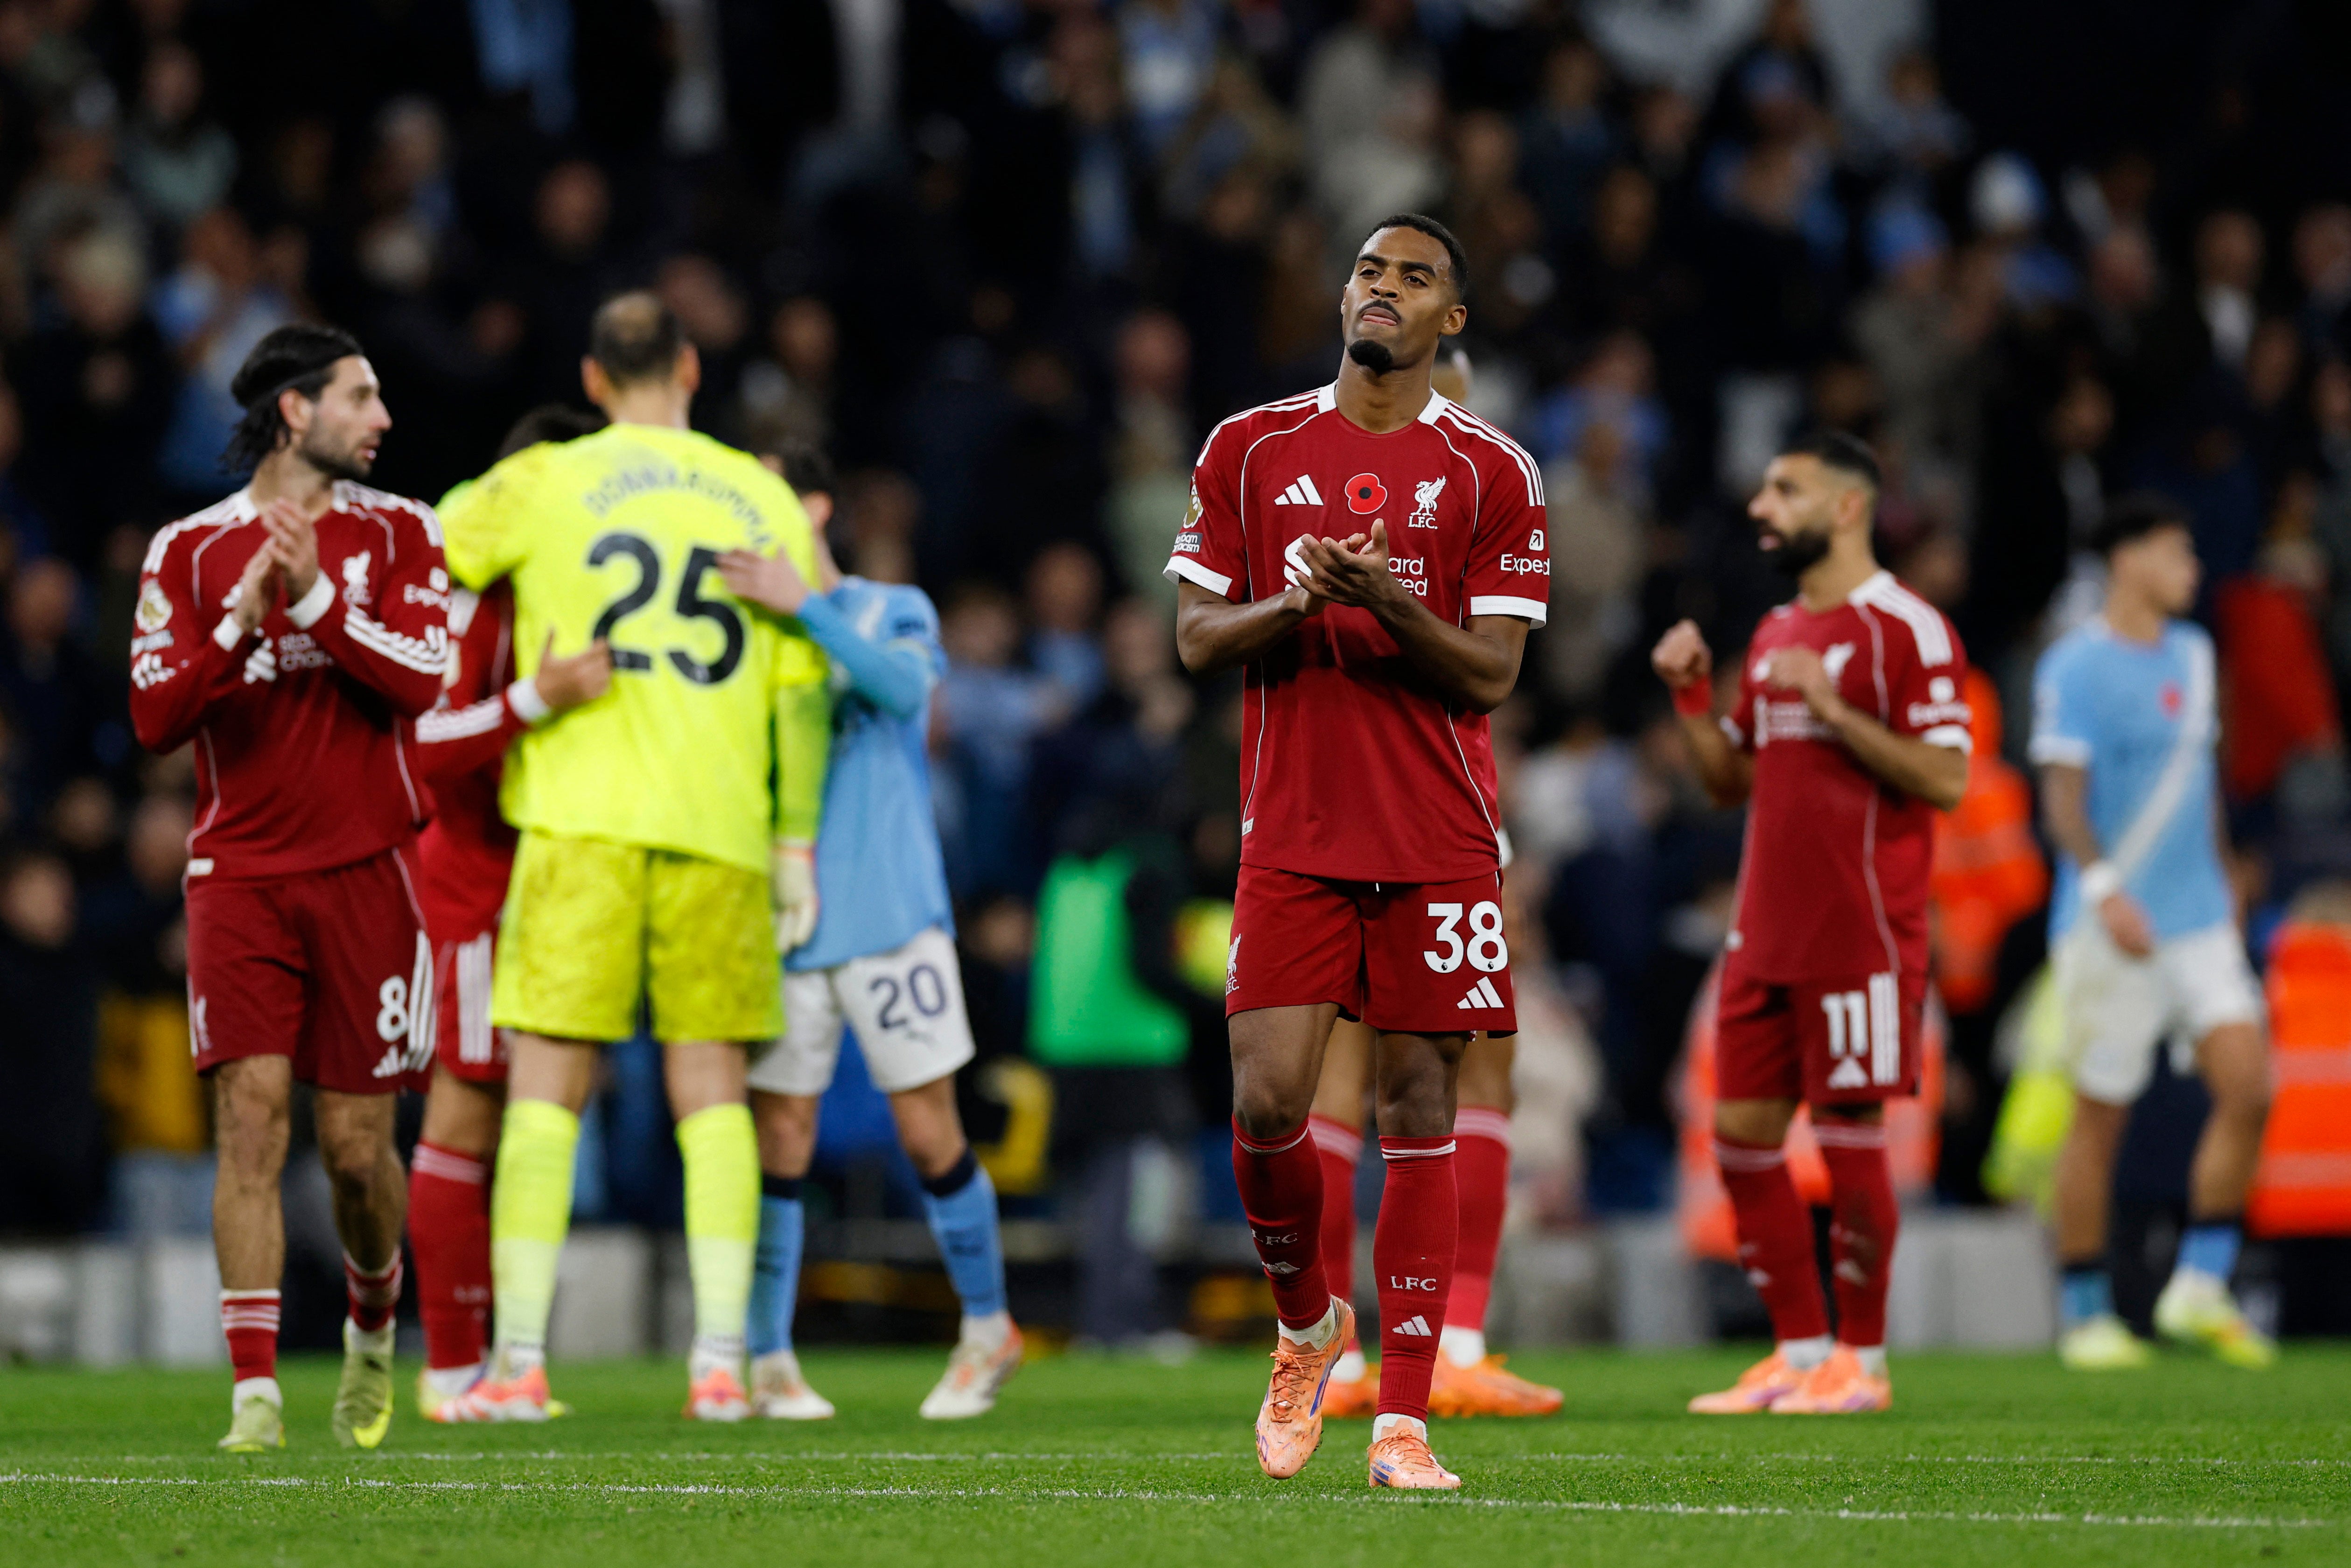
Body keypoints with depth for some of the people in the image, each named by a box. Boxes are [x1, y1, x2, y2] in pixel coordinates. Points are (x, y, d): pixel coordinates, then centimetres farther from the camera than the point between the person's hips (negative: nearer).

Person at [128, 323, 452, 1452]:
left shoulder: (397, 533, 6)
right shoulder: (190, 550, 6)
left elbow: (419, 683, -7)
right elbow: (155, 719, -2)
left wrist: (314, 598, -17)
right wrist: (241, 621, -16)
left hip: (368, 872, 0)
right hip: (240, 877, 0)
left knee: (357, 1147, 2)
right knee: (250, 1110, -13)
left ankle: (374, 1322, 32)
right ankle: (256, 1392, -14)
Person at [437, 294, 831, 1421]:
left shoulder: (545, 483, 2)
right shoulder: (764, 501, 10)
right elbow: (801, 691, 9)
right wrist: (796, 848, 13)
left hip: (580, 820, -2)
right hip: (720, 830, 2)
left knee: (545, 1087, -1)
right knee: (712, 1090, 8)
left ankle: (519, 1363, -7)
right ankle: (720, 1362, 0)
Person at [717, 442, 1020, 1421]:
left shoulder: (893, 611, 4)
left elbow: (903, 684, -19)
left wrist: (803, 605, -30)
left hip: (892, 915, -2)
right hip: (784, 925, 2)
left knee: (929, 1133, 1)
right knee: (780, 1141, -2)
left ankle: (987, 1328, 18)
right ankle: (768, 1359, 2)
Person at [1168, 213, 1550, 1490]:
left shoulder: (1491, 473, 3)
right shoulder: (1250, 450, 8)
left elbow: (1491, 674, -2)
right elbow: (1196, 638, 8)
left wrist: (1392, 606, -20)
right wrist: (1293, 605, -12)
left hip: (1439, 843, -1)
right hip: (1292, 836, 1)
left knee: (1417, 1110, -2)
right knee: (1266, 1106, -8)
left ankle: (1404, 1418, -1)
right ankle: (1307, 1324, 20)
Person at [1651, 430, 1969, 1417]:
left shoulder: (1907, 629, -8)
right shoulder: (1774, 636, 17)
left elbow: (1944, 779, -14)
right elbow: (1733, 782, 22)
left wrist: (1832, 708, -20)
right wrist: (1691, 697, 7)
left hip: (1862, 930, -8)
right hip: (1767, 928, 8)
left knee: (1848, 1133, -5)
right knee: (1741, 1132, 5)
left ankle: (1861, 1361, 5)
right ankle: (1799, 1351, 13)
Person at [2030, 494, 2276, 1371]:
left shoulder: (2192, 655, 14)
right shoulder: (2076, 667, -8)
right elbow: (2063, 793, -16)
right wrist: (2104, 887, -29)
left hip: (2198, 917, 6)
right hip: (2109, 927, -6)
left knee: (2248, 1085, -8)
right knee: (2101, 1117, -2)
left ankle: (2201, 1288, 1)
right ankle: (2086, 1318, 8)